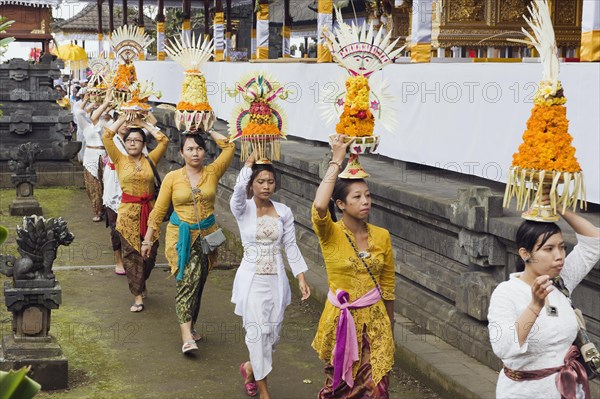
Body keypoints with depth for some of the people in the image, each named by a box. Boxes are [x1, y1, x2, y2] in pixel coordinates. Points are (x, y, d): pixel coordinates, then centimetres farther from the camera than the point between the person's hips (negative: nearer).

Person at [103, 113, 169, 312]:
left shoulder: (150, 160, 7)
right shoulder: (120, 160, 3)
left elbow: (164, 141, 0)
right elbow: (106, 136, -4)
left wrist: (143, 123, 7)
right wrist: (123, 118, 3)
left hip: (149, 211, 2)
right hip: (128, 212, -2)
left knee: (150, 253, 7)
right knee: (131, 254, -1)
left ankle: (141, 282, 35)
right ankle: (138, 295, 5)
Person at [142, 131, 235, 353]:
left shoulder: (212, 173, 2)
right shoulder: (172, 178, -1)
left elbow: (229, 146, -4)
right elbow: (159, 210, 4)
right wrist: (148, 239, 4)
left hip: (206, 235, 3)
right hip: (181, 236, -3)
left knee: (198, 282, 12)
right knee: (189, 278, -19)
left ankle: (190, 325, 31)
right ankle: (186, 335, -24)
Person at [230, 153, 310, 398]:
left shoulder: (284, 212, 2)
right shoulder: (242, 209, -7)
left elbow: (290, 246, 4)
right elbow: (239, 188, -30)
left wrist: (301, 278, -1)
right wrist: (249, 162, -20)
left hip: (276, 279, 4)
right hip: (252, 279, -3)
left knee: (273, 332, 9)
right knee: (257, 332, -6)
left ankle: (250, 367, 40)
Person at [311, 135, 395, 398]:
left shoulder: (382, 236, 0)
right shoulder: (331, 234, -10)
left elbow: (388, 287, 8)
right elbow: (319, 206, -34)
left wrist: (390, 330, 13)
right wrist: (337, 160, -27)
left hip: (375, 321, 3)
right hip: (341, 321, -2)